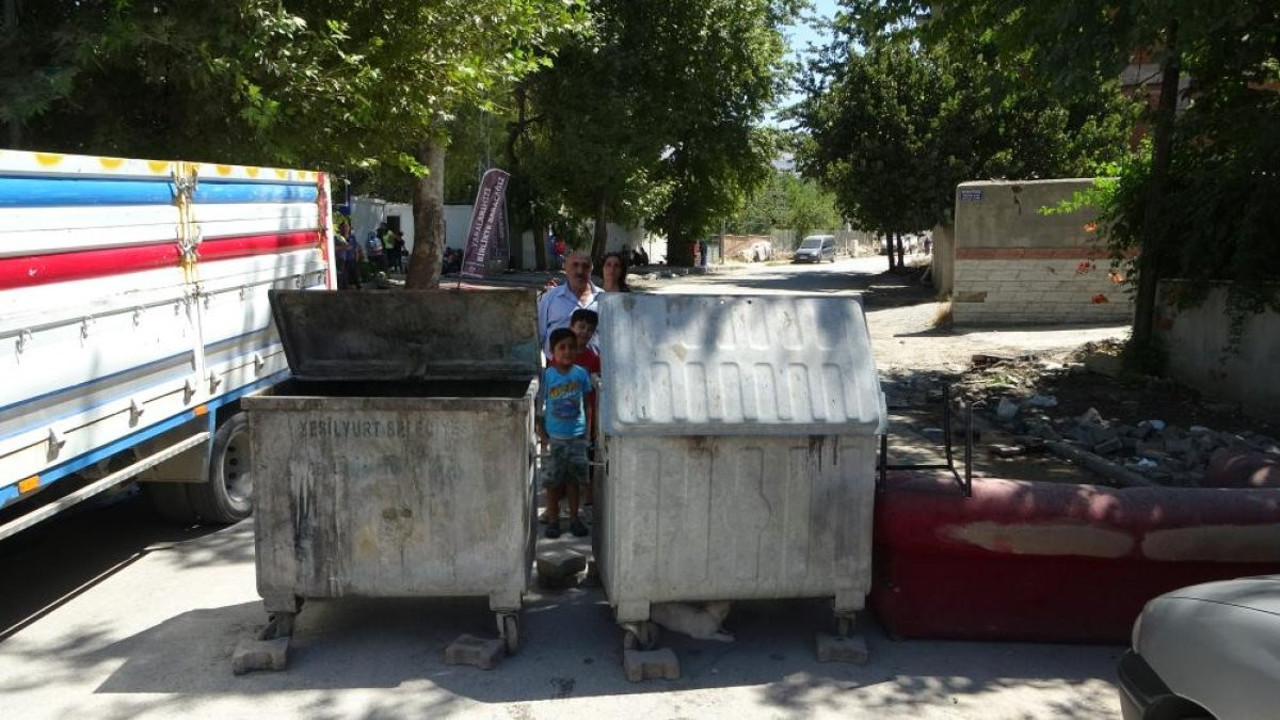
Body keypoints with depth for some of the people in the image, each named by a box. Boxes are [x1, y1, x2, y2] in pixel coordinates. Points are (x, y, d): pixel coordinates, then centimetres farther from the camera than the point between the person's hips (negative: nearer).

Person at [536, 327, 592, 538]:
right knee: (552, 481, 6)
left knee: (573, 480, 11)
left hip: (577, 436, 2)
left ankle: (574, 519, 22)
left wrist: (588, 431, 2)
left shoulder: (581, 374, 0)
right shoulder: (546, 376, -7)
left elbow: (587, 404, 7)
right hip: (554, 438, -2)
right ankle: (553, 519, 19)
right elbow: (538, 407, -3)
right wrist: (542, 436, -8)